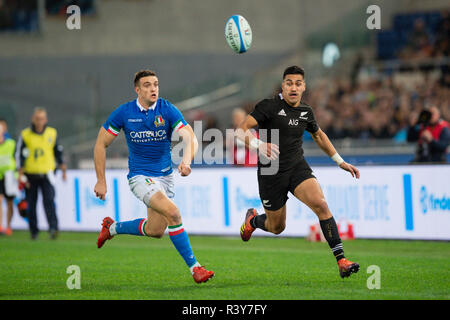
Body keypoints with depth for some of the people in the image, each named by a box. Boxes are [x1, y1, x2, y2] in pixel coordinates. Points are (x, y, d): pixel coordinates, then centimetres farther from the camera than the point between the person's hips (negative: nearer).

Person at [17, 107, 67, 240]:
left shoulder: (52, 133, 5)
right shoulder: (25, 135, -1)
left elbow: (58, 153, 14)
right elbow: (20, 155, -1)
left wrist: (63, 170, 13)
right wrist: (21, 175, -7)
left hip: (47, 174, 0)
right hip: (31, 175, 0)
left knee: (49, 201, -16)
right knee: (31, 205, 6)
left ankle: (53, 228, -23)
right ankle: (34, 231, 19)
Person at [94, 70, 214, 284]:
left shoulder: (167, 110, -9)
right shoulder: (123, 113, -10)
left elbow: (190, 139, -19)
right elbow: (101, 144, -1)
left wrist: (186, 161, -40)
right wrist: (101, 181, -4)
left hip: (165, 175, 4)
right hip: (140, 176, -4)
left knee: (155, 230, 11)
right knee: (173, 212, -24)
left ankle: (113, 227, 38)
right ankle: (194, 267, -16)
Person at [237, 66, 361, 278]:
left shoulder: (306, 112, 6)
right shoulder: (269, 106, -11)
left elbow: (319, 135, 26)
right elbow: (242, 129, -21)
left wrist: (340, 161, 24)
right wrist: (258, 145, -41)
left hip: (298, 167, 3)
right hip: (271, 172, -3)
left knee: (320, 204, -23)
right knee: (277, 228, 8)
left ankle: (341, 261, -24)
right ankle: (252, 220, 46)